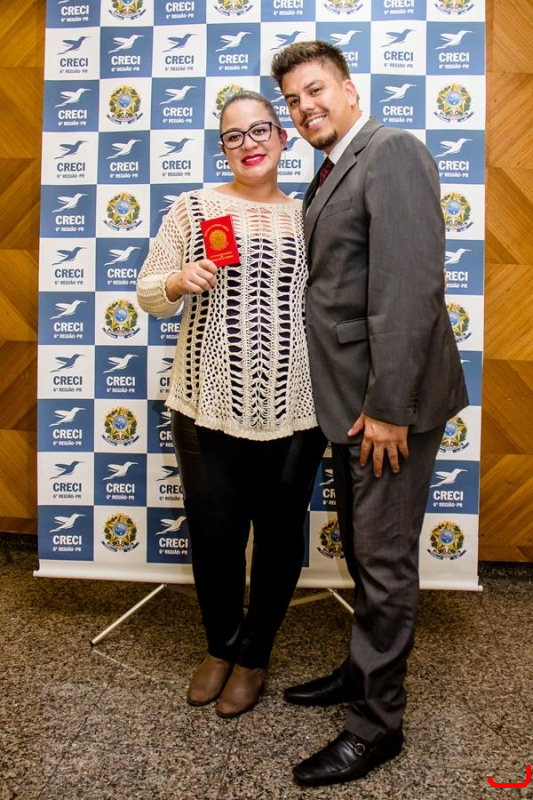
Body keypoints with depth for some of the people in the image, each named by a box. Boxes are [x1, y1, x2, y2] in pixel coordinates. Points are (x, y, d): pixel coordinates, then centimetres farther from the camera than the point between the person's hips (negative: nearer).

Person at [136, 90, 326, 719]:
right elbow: (148, 294, 8)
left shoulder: (307, 216, 8)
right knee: (213, 534, 7)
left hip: (292, 409, 1)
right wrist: (178, 281, -16)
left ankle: (255, 655, 36)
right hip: (209, 405, -1)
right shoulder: (193, 208, 4)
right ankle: (219, 647, 38)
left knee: (279, 537, 11)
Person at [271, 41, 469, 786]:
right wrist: (353, 403, 12)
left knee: (385, 562, 3)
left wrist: (388, 405, -22)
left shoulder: (393, 153, -11)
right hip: (352, 398, 9)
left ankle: (376, 722, 20)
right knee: (361, 552, 20)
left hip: (389, 401, -9)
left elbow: (408, 288, -21)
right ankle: (363, 670, 40)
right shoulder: (333, 171, 18)